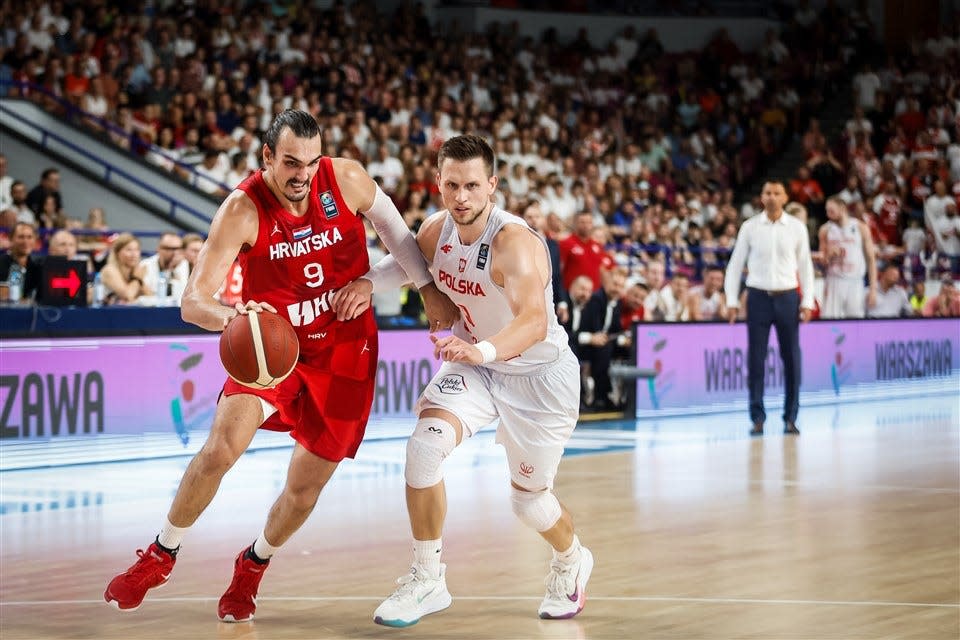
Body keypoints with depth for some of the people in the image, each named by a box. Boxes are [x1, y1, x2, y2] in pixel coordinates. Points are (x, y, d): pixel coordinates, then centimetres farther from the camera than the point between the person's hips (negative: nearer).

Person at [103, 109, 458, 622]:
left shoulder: (347, 180, -14)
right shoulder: (243, 209, -21)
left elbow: (391, 225, 9)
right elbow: (193, 300, -26)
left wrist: (429, 288, 11)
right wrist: (229, 315, -48)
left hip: (345, 352, 2)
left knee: (306, 485, 4)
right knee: (221, 447, -22)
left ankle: (253, 565, 34)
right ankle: (160, 556, 1)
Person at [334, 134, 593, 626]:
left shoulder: (515, 243, -32)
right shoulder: (436, 230, -12)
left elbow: (534, 322, -48)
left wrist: (482, 349, -66)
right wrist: (369, 281, -8)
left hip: (539, 373, -5)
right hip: (476, 360, 5)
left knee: (528, 498, 10)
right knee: (425, 444, -21)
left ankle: (571, 560, 45)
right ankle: (427, 580, -7)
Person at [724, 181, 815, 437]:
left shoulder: (797, 228, 3)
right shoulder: (749, 228, 2)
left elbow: (805, 266, 6)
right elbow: (735, 265, 5)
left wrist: (807, 302, 0)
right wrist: (732, 301, -1)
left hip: (787, 297, 0)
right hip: (758, 297, 0)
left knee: (791, 358, 1)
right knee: (756, 358, -1)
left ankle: (790, 418, 9)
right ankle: (758, 418, 5)